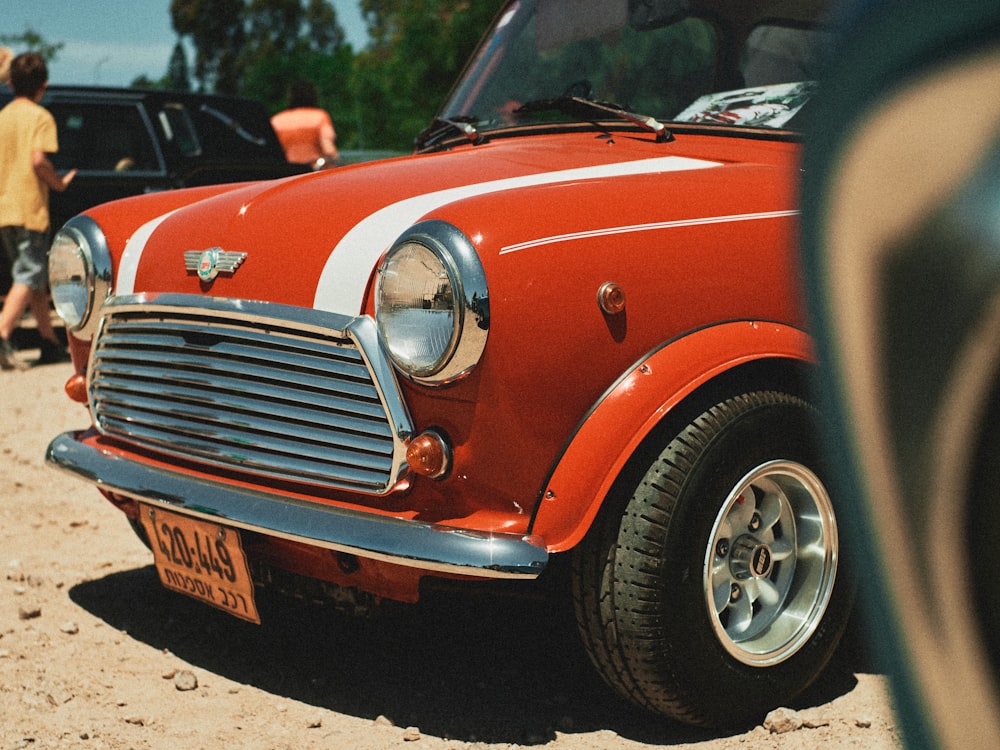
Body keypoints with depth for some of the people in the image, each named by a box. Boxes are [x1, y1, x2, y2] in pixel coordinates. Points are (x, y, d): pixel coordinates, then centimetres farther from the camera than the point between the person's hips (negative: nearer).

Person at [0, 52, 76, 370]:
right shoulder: (40, 117, -6)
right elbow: (39, 160, -19)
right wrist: (59, 183, -4)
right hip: (29, 209, -7)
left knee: (37, 277, 15)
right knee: (28, 278, -7)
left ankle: (51, 344, 19)